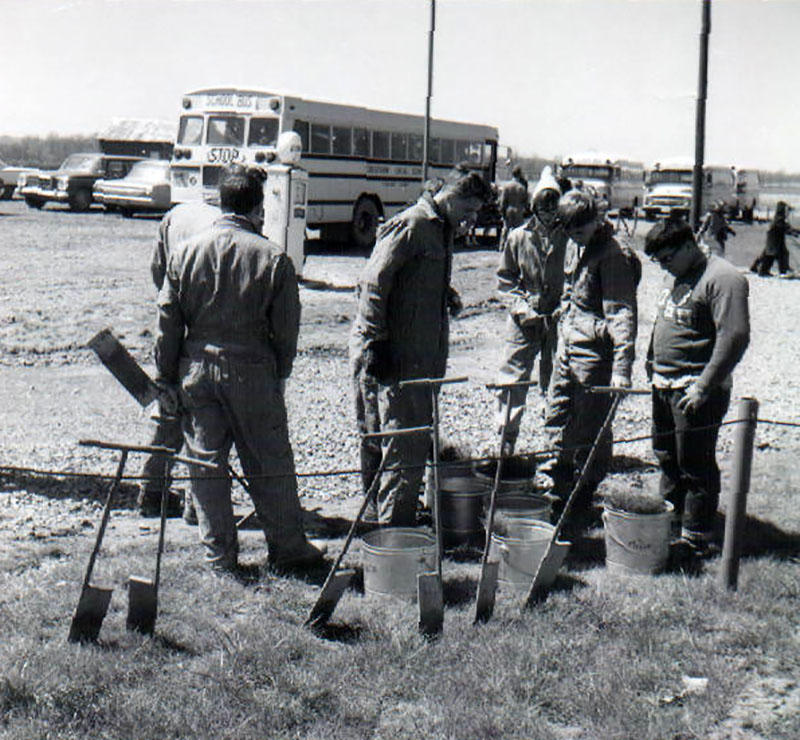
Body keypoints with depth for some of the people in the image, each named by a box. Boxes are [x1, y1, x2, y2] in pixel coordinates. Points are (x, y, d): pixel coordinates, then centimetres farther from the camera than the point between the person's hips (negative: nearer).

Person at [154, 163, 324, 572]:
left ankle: (219, 554, 18)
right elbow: (286, 328, -4)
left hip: (196, 370, 2)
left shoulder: (186, 252, 1)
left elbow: (168, 322, 3)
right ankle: (287, 546, 20)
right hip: (251, 371, -2)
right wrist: (280, 375, 10)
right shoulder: (272, 258, -7)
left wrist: (167, 378, 11)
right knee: (270, 464, 10)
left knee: (205, 463, 11)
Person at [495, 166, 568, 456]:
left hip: (557, 320, -1)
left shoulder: (568, 237, 0)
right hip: (524, 322, 1)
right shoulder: (518, 237, 4)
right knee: (513, 380, 1)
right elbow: (505, 278, 10)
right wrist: (520, 305, -3)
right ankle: (506, 440, 11)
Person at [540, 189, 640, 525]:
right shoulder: (574, 248, 10)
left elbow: (622, 314, -24)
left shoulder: (612, 255, -17)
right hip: (568, 347, 9)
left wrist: (622, 368, -31)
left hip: (595, 352, -9)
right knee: (556, 417, 17)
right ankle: (558, 494, 34)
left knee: (590, 429, 1)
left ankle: (582, 506, 14)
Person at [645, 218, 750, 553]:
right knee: (667, 458, 18)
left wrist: (704, 386, -22)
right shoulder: (677, 277, 15)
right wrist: (652, 364, 18)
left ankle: (696, 538, 9)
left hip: (696, 391, -9)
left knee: (695, 465, -1)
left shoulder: (724, 279, -15)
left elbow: (735, 337, -21)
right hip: (665, 387, 9)